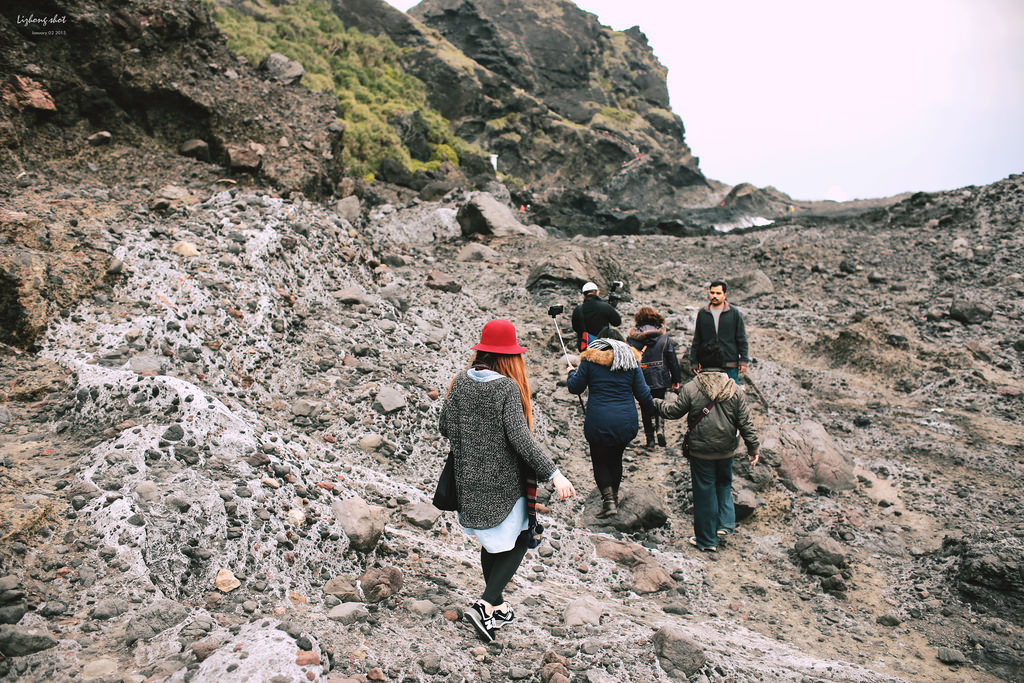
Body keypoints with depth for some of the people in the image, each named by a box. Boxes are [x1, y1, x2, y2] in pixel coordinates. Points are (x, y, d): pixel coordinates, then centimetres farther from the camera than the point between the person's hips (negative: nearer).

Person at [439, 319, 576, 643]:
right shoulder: (507, 387, -18)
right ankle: (485, 605, -4)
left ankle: (497, 605, 33)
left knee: (492, 542, 21)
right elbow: (520, 437, -24)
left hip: (470, 479, 6)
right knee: (516, 542, 9)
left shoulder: (461, 381, -1)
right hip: (503, 481, -6)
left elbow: (446, 427, 4)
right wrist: (554, 473, -23)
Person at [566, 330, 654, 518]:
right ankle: (614, 495, 32)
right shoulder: (631, 360, 5)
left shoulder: (590, 359, -1)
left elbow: (575, 388, 5)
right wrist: (654, 407, 25)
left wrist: (571, 374, 25)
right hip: (626, 423, 3)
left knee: (600, 461, 10)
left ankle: (608, 499, -6)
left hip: (598, 423, -3)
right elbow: (643, 393, 6)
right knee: (616, 458, 22)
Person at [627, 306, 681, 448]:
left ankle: (650, 438, 12)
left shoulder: (631, 338, -6)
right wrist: (675, 380, 10)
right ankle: (660, 427, -5)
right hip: (660, 379, 1)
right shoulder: (664, 337, -2)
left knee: (646, 407, 12)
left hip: (640, 381, -1)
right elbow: (673, 360, 1)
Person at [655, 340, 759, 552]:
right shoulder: (734, 389, -2)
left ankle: (707, 540, 17)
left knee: (704, 492, 7)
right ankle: (726, 524, 15)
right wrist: (753, 447, 10)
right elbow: (745, 421, 1)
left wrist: (656, 403, 16)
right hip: (726, 450, 3)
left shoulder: (691, 388, -11)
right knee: (724, 485, 26)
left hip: (701, 451, -3)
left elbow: (673, 411, -2)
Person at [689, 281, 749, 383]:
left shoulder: (734, 313, 4)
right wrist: (694, 363, 9)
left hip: (730, 364, -1)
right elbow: (696, 341, 12)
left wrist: (743, 361, 0)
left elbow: (742, 339, 6)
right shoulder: (702, 314, 8)